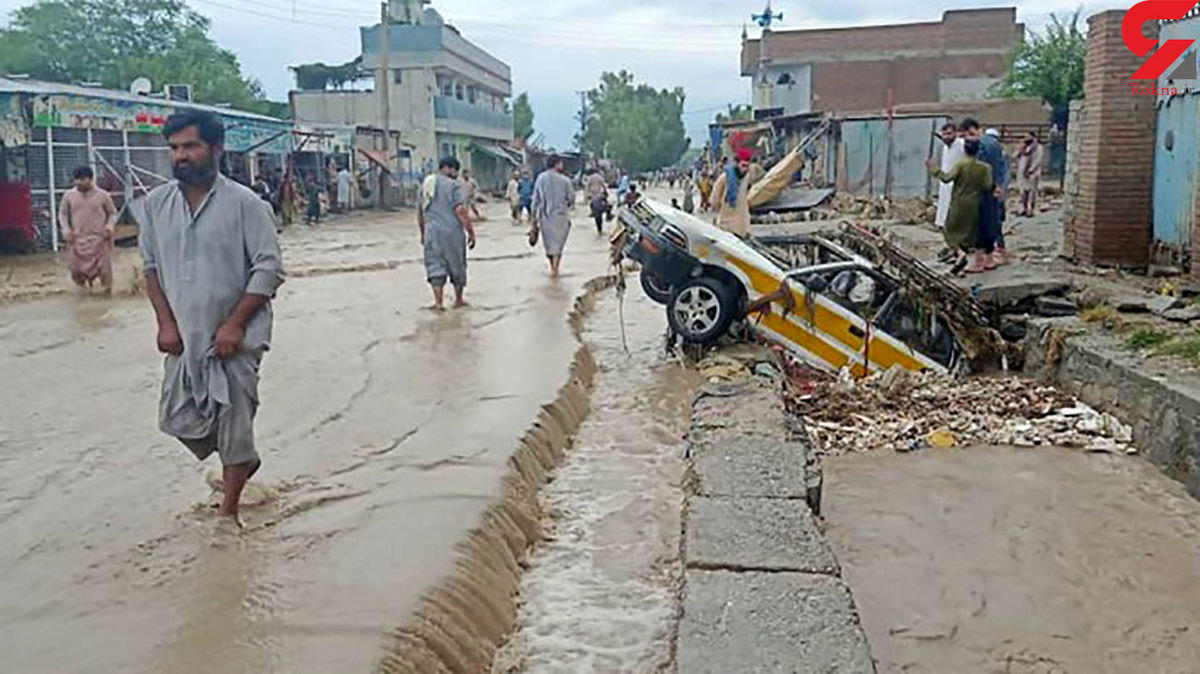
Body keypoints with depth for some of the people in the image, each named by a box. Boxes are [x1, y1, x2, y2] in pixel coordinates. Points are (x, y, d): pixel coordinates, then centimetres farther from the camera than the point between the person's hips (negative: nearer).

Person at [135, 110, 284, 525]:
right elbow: (150, 266, 11)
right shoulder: (155, 205, 4)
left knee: (234, 417, 0)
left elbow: (269, 268, -12)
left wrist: (235, 324, -17)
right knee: (179, 417, 7)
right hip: (185, 336, 5)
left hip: (235, 337, -5)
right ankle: (243, 463, 35)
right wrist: (165, 322, 0)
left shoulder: (244, 204, -10)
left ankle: (228, 509, 17)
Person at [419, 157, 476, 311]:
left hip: (432, 232, 4)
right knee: (457, 266, 11)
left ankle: (438, 302, -4)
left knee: (435, 267, 5)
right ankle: (458, 300, 22)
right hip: (452, 232, -4)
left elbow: (420, 212, 19)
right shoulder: (454, 185, -7)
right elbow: (461, 210, -16)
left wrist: (422, 233, 28)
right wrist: (471, 232, -11)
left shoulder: (426, 184, 13)